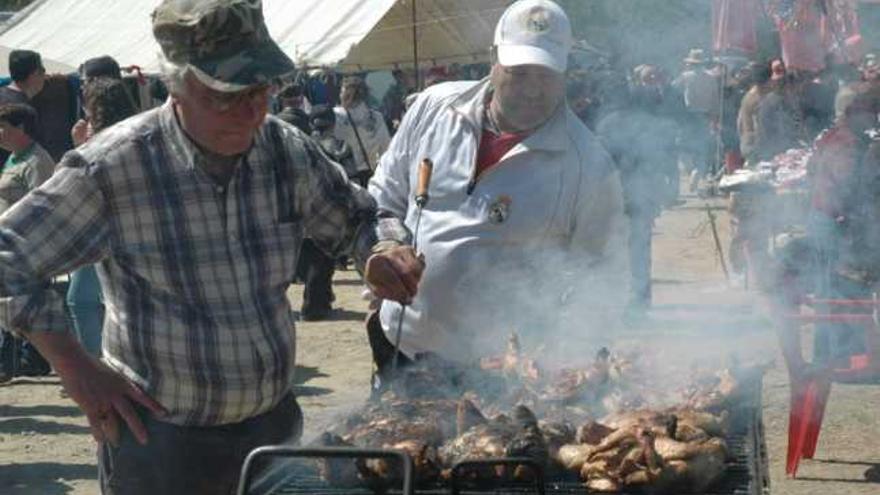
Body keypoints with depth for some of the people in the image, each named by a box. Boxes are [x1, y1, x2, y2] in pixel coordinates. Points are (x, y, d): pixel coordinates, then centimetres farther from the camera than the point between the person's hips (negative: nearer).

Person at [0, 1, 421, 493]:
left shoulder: (288, 151, -2)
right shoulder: (112, 168, -16)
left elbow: (359, 217, 14)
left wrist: (384, 250, -9)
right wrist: (74, 365, -13)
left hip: (275, 425, 4)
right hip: (158, 438, -4)